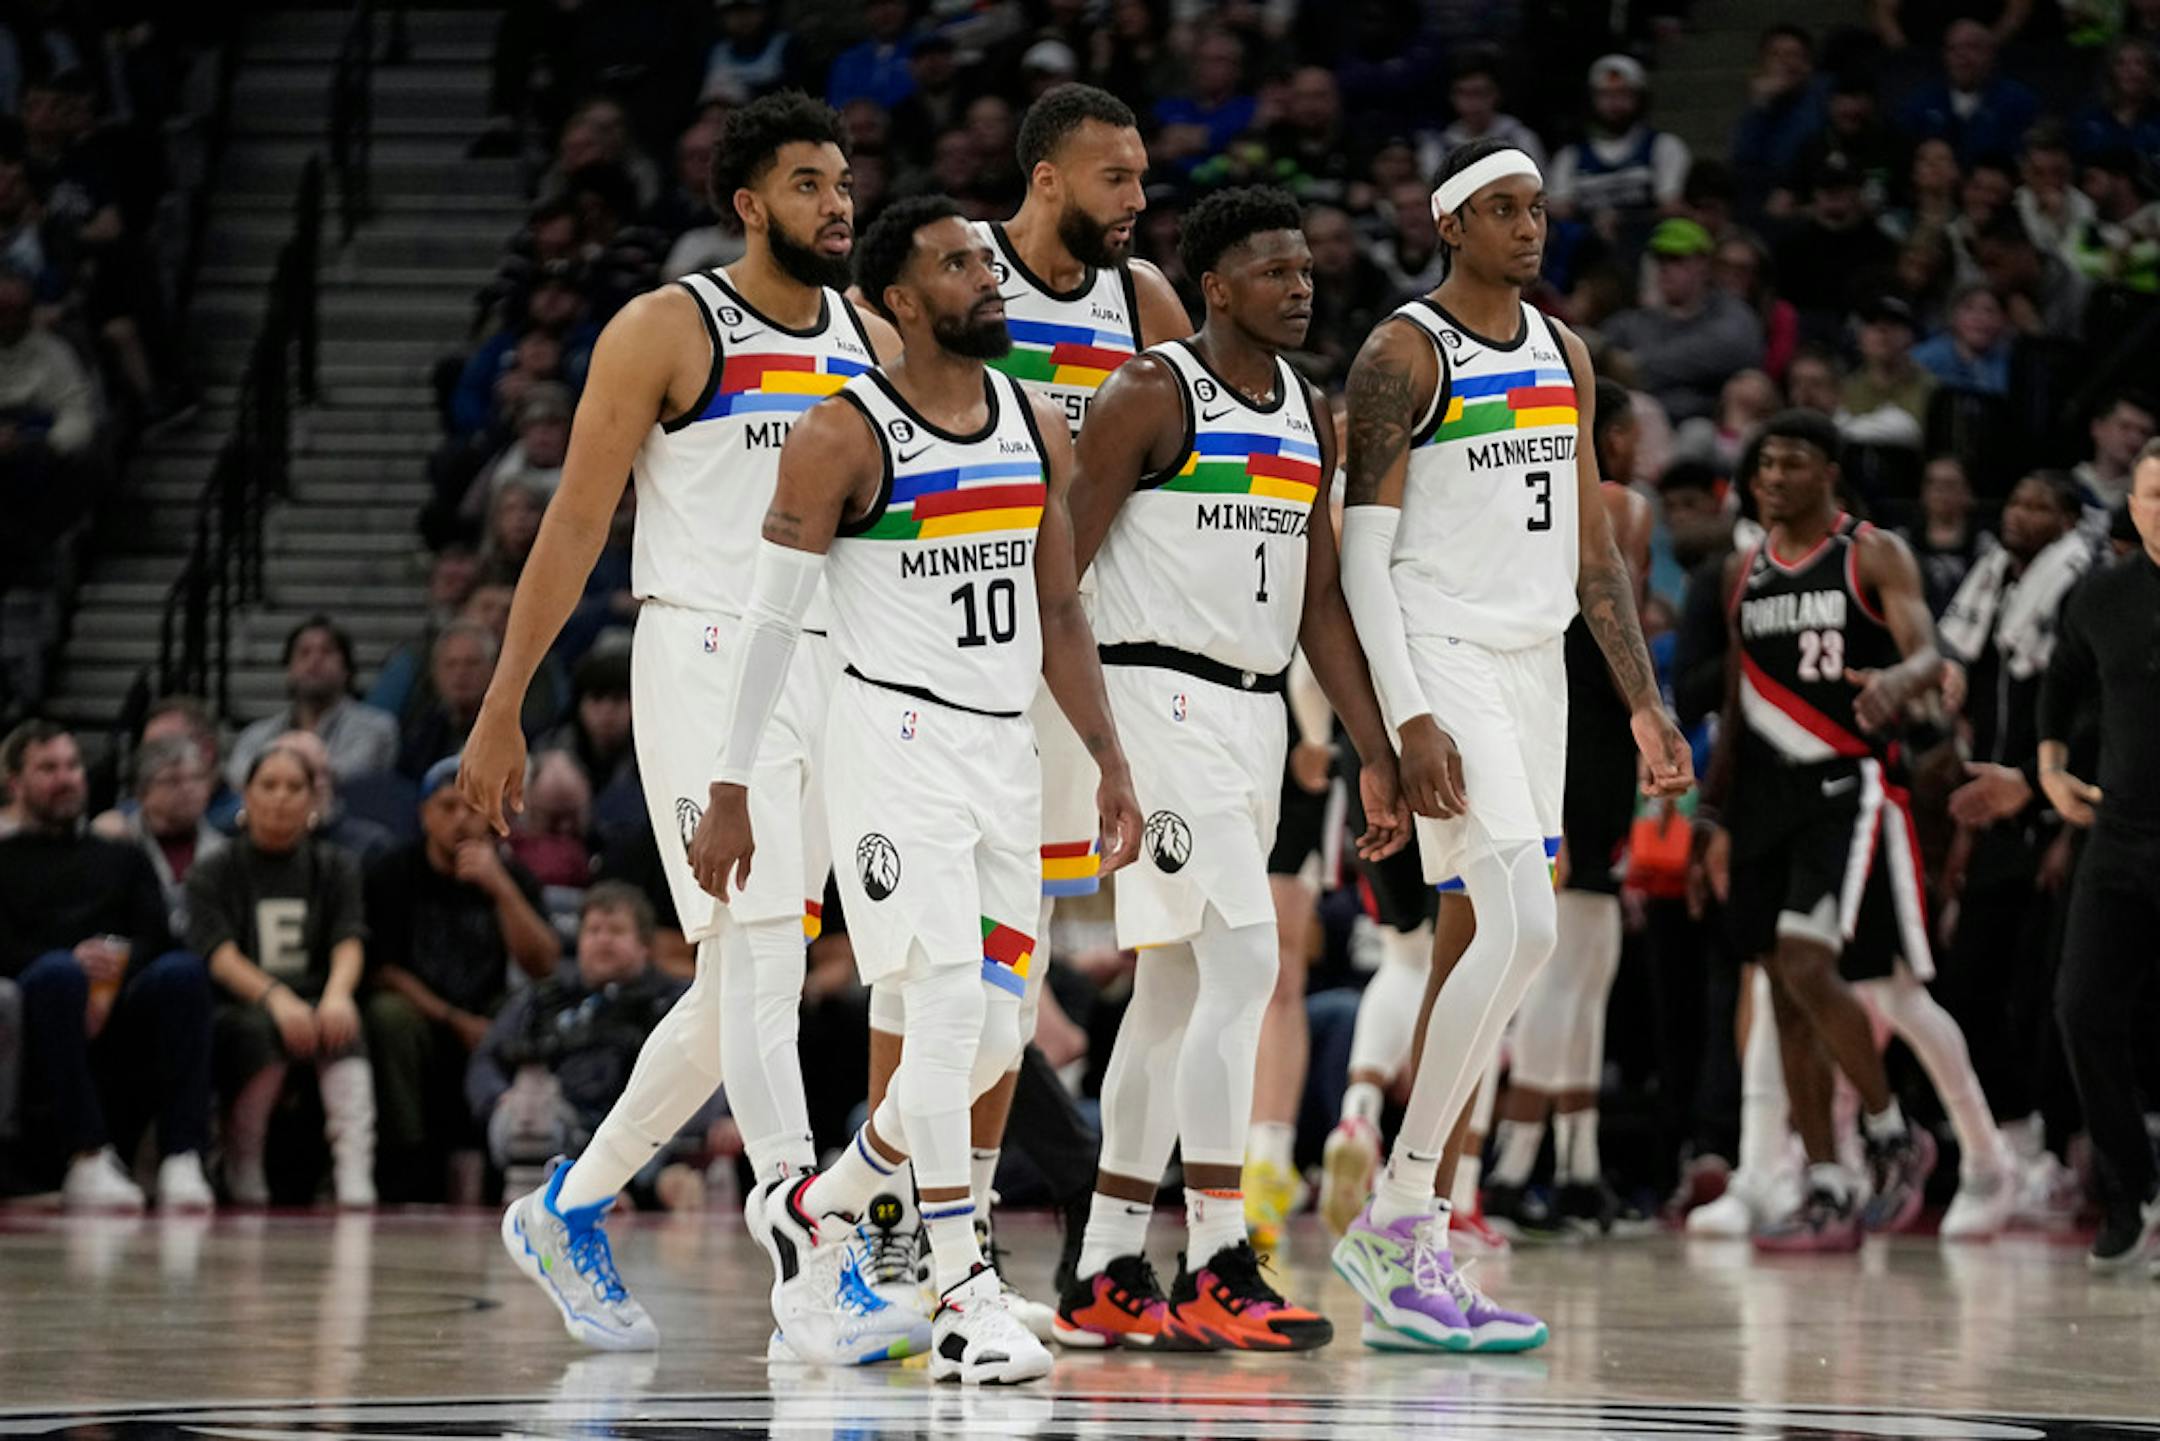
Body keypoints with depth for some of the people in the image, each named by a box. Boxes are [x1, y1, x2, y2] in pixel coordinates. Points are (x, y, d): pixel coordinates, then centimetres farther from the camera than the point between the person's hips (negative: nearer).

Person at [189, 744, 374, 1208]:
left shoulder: (336, 868, 15)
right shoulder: (214, 874, 8)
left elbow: (349, 942, -2)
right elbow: (219, 954, -9)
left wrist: (337, 992, -27)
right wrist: (276, 996, -30)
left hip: (316, 1001, 2)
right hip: (238, 1011, -1)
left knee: (342, 1027, -34)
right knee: (263, 1029, -37)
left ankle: (355, 1175, -48)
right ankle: (244, 1173, -20)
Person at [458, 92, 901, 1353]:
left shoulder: (873, 343, 12)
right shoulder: (667, 332, -5)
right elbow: (575, 527, -4)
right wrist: (502, 713, -6)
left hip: (831, 672, 6)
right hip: (704, 664, -6)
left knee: (737, 991, 9)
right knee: (762, 958, -15)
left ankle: (571, 1212, 25)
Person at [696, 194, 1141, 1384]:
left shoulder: (1038, 431, 11)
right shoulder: (845, 437, -8)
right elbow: (769, 619, -5)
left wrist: (1110, 767, 12)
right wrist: (730, 790, -7)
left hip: (1004, 751, 7)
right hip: (893, 740, -7)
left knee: (989, 1038, 6)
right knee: (948, 1002, -17)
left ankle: (813, 1209, 26)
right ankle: (963, 1297, -15)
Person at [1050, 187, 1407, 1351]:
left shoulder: (1310, 420, 14)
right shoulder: (1149, 399, -9)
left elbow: (1319, 601, 18)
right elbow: (1057, 567, -10)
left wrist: (1376, 755, 13)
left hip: (1257, 714, 9)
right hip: (1162, 698, -9)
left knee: (1175, 993, 10)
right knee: (1242, 963, -18)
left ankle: (1106, 1278, 16)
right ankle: (1216, 1271, -17)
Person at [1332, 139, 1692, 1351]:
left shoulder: (1563, 355, 14)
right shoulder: (1404, 356, -8)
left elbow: (1592, 546, 19)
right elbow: (1362, 556, -12)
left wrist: (1644, 702, 13)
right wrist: (1407, 721, -21)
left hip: (1536, 663, 8)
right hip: (1444, 661, -8)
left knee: (1497, 944, 6)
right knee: (1523, 927, -19)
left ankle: (1403, 1248, 11)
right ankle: (1401, 1217, -13)